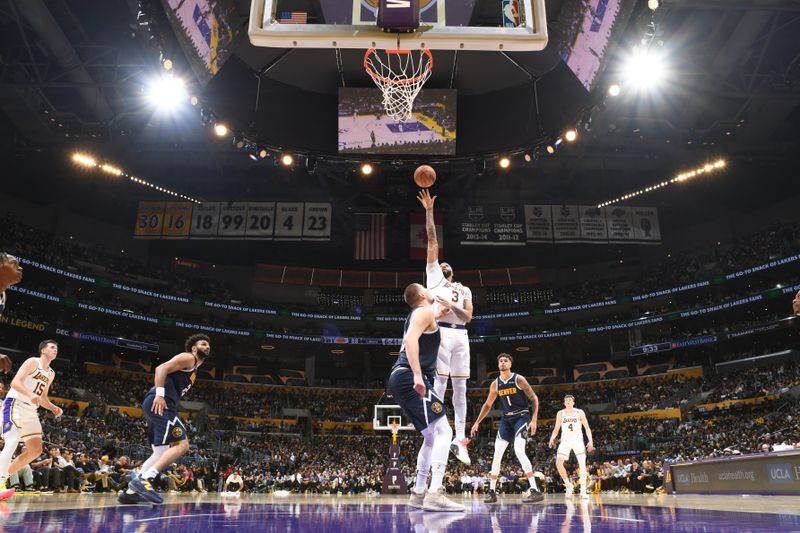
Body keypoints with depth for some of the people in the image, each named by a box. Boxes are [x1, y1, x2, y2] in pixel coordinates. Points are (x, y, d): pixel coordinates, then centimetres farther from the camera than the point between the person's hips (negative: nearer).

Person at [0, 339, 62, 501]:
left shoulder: (51, 373, 17)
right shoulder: (32, 362, -7)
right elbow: (15, 382, -19)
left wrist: (53, 408, 6)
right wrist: (30, 394, -36)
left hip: (31, 411, 9)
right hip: (15, 405, -9)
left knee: (36, 450, 3)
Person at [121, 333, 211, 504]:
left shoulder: (193, 369, 29)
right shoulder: (188, 358, 1)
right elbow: (161, 368, -13)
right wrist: (160, 394, -23)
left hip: (160, 405, 10)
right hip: (159, 404, -10)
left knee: (161, 453, 13)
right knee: (182, 445, -16)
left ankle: (131, 491, 12)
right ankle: (143, 480, -23)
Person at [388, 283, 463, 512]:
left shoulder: (417, 315, 25)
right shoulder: (425, 311, -4)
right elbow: (410, 339, -20)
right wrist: (417, 375, -30)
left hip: (401, 379, 10)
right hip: (409, 377, -10)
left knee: (431, 437, 16)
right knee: (443, 431, -14)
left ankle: (418, 494, 18)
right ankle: (435, 494, -23)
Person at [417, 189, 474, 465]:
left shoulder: (464, 290, 25)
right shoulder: (434, 277, 17)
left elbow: (468, 317, 10)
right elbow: (432, 240, 11)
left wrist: (451, 305, -7)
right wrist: (429, 211, 6)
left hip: (461, 336, 4)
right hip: (442, 332, -4)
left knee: (460, 388, 3)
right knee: (440, 383, -8)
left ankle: (459, 440, 7)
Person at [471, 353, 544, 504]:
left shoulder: (518, 379, -10)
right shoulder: (495, 384, 4)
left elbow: (534, 398, -9)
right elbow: (487, 405, 13)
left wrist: (534, 420, -18)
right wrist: (477, 423, 9)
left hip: (522, 416, -6)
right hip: (506, 419, 6)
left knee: (519, 450, -24)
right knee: (497, 454, 2)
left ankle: (535, 490, -19)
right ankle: (492, 491, 12)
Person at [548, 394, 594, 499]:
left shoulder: (579, 412, -1)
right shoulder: (560, 414, 4)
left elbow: (587, 428, 1)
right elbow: (556, 429, 7)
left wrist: (590, 441, -12)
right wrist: (552, 439, -10)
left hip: (578, 440, -1)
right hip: (565, 440, 1)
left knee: (582, 464, -8)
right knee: (558, 463, -15)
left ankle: (583, 491, -1)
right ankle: (568, 485, 4)